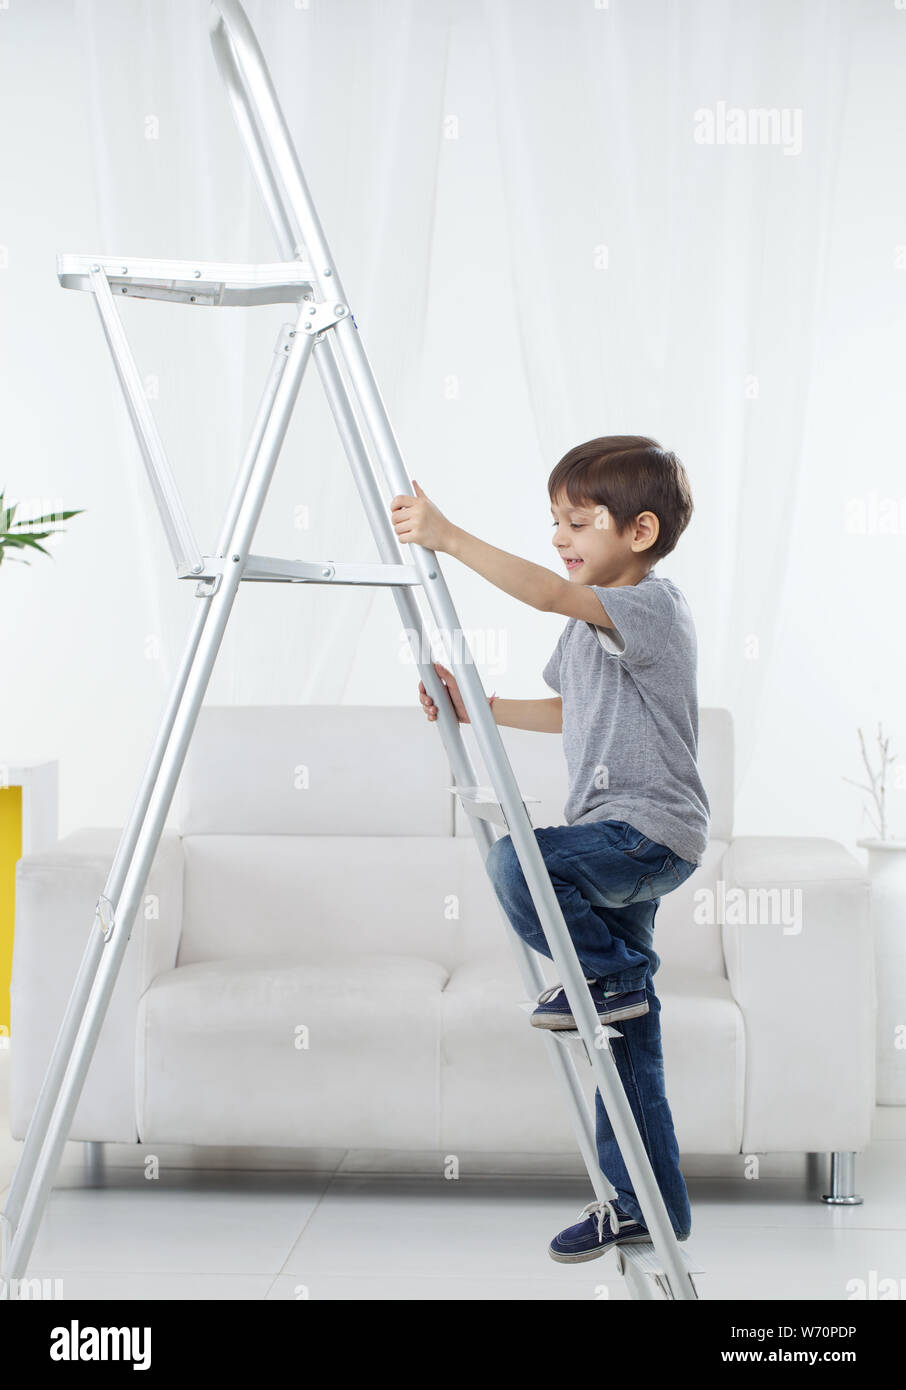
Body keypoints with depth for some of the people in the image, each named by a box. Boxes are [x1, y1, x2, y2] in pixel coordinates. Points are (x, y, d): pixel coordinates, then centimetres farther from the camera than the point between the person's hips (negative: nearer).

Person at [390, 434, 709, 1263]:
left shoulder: (654, 607, -14)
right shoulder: (590, 623, 15)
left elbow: (547, 593, -30)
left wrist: (446, 536, -32)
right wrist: (478, 708, 18)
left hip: (652, 830, -9)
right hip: (613, 839, 9)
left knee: (517, 861, -31)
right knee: (625, 1035, 11)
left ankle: (611, 974, -8)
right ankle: (644, 1203, 19)